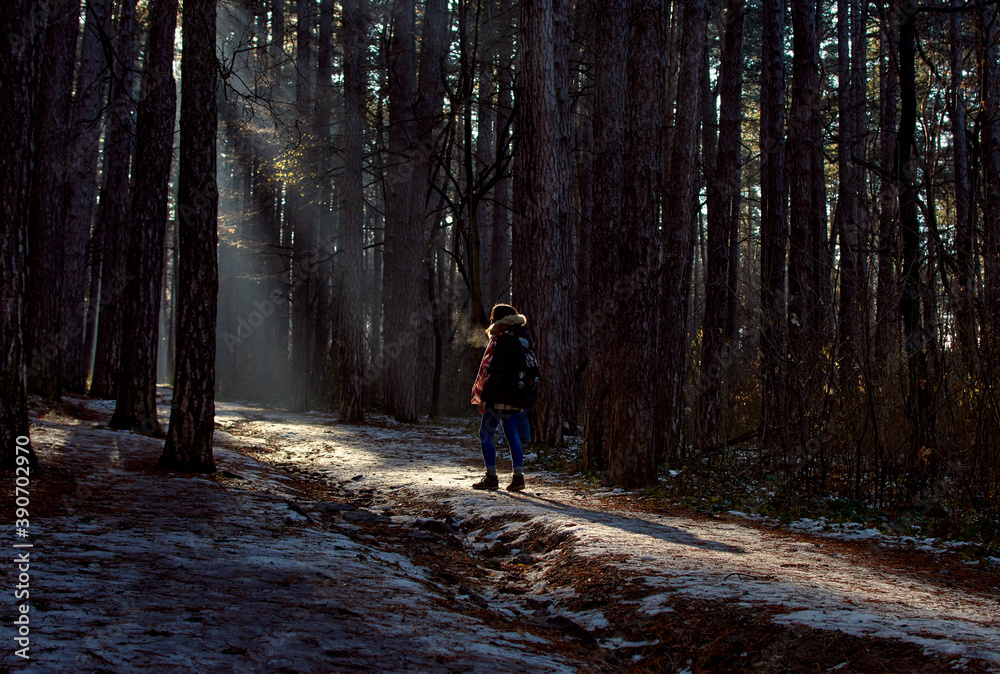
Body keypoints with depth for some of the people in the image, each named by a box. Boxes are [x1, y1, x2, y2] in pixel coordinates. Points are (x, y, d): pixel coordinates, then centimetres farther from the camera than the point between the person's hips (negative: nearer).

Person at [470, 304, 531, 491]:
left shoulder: (503, 340, -14)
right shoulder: (519, 339, 16)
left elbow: (497, 372, -20)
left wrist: (484, 396, -18)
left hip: (500, 397, -9)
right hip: (515, 398, 9)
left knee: (485, 434, -1)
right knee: (512, 435, 10)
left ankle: (491, 478, -1)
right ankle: (518, 477, 5)